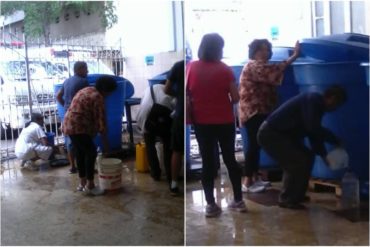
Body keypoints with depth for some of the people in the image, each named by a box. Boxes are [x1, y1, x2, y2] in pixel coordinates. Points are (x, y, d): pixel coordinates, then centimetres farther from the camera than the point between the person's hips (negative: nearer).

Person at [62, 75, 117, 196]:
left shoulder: (87, 90, 17)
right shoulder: (98, 97, -13)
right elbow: (101, 121, -13)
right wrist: (105, 143, -8)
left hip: (69, 125, 10)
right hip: (78, 127, -10)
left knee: (80, 153, 16)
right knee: (91, 152, -3)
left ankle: (82, 183, 22)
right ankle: (90, 186, 1)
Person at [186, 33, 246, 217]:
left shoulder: (191, 67, -5)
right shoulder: (225, 69, -8)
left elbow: (186, 95, -2)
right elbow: (236, 98, -8)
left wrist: (191, 114, 10)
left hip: (202, 123, 1)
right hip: (225, 122, 0)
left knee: (207, 162, 8)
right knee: (230, 159, 13)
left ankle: (211, 205, 11)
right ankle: (239, 201, 21)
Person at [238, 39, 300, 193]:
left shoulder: (260, 66, 20)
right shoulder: (254, 66, -14)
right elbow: (274, 71, -26)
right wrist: (294, 56, -26)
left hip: (258, 111, 10)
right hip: (253, 111, -10)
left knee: (256, 144, 12)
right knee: (254, 145, -11)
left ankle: (255, 178, 19)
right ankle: (247, 182, -9)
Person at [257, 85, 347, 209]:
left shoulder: (316, 104, 13)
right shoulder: (313, 100, -16)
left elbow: (314, 133, 17)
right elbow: (313, 129, -24)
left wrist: (323, 155, 9)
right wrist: (335, 140, -13)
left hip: (278, 133, 10)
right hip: (270, 134, -10)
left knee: (307, 156, 14)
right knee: (298, 162, -11)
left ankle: (296, 195, 21)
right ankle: (286, 199, 1)